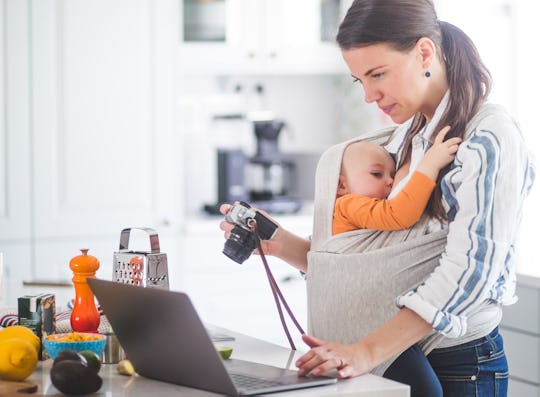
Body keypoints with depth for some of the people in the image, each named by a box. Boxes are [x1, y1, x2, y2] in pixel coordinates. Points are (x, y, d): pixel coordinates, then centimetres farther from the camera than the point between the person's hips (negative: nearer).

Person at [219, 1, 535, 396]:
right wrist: (281, 244, -5)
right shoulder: (405, 139, 11)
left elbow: (468, 273, -23)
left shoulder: (490, 137, -14)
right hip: (400, 360, 7)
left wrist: (367, 352, -30)